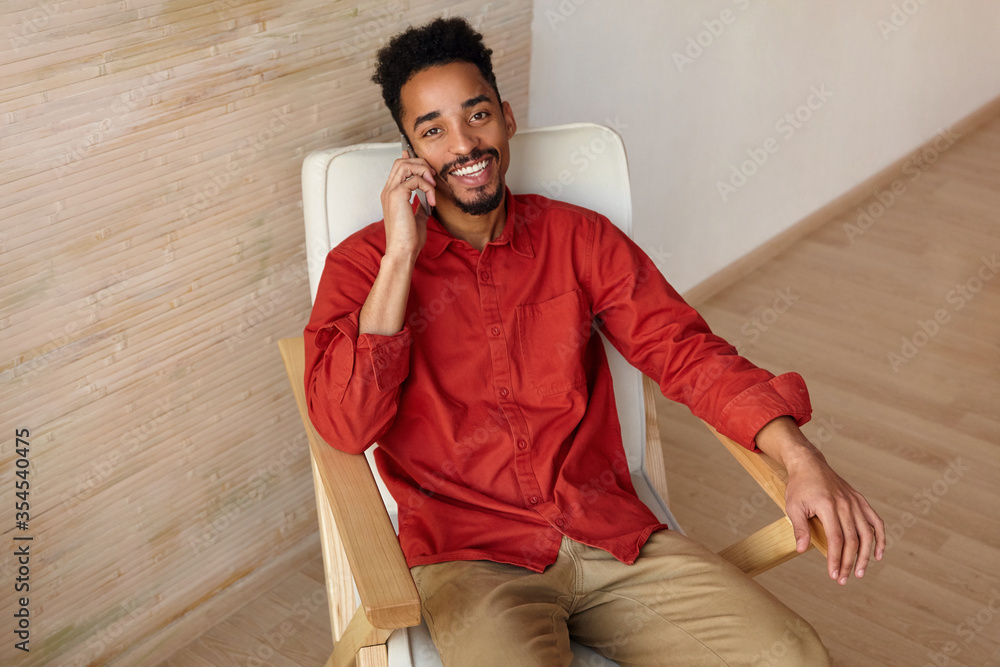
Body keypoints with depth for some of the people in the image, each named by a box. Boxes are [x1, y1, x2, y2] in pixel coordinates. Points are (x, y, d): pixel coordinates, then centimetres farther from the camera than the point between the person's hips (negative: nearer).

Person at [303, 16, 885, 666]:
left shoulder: (580, 237, 11)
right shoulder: (365, 264, 3)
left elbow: (682, 347, 3)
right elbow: (345, 425, -10)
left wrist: (800, 455, -12)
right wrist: (401, 256, -14)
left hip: (614, 536, 3)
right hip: (469, 556, -2)